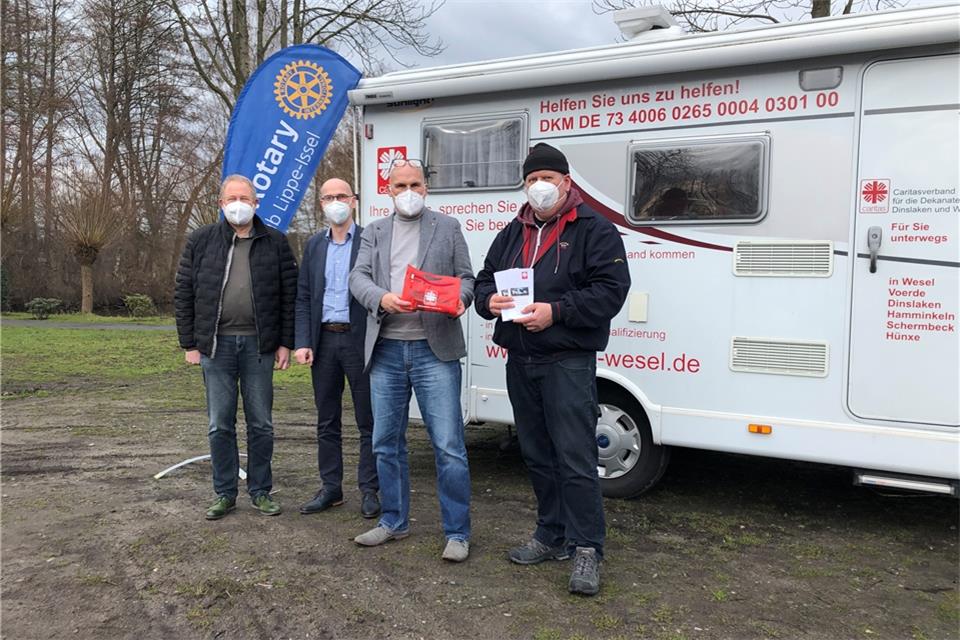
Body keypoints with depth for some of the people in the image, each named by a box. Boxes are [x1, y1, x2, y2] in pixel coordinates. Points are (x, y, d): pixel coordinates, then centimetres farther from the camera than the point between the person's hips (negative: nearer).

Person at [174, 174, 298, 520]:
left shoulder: (275, 242, 4)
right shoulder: (201, 241, 5)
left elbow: (289, 295, 4)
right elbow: (183, 294, 6)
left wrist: (285, 343, -1)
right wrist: (189, 344, 1)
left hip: (259, 344, 0)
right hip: (216, 344, 1)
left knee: (261, 423, 7)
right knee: (220, 425, 6)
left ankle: (261, 491, 20)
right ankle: (225, 494, 19)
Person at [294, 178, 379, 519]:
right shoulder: (314, 245, 11)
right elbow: (303, 297, 10)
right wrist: (303, 343, -1)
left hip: (359, 340, -4)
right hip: (323, 340, 5)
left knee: (368, 421, 4)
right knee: (326, 422, 12)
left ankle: (369, 490, 16)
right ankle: (330, 488, 24)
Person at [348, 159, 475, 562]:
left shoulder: (448, 228, 10)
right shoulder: (374, 232, 15)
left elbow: (466, 277, 7)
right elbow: (358, 277, 4)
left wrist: (459, 299, -15)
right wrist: (382, 297, -17)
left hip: (435, 350, -3)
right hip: (386, 351, 3)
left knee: (448, 446, -5)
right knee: (386, 444, 12)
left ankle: (457, 532, 9)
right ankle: (394, 521, 29)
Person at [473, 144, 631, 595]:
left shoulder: (594, 231, -4)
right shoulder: (513, 233, 16)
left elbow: (610, 290, -13)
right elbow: (484, 279, 18)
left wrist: (555, 311, -23)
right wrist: (489, 300, -6)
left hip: (567, 361, -7)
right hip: (520, 360, 7)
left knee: (574, 457, -7)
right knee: (537, 454, 14)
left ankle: (587, 549, 5)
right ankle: (552, 536, 28)